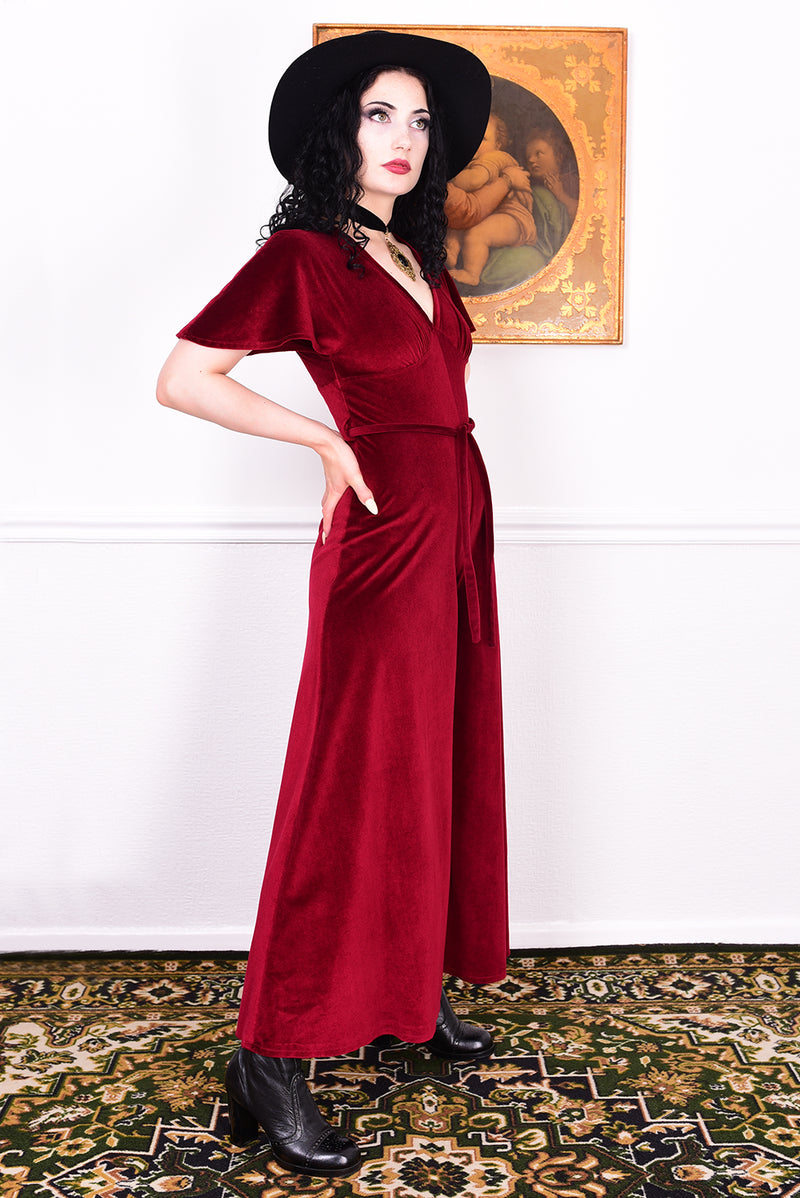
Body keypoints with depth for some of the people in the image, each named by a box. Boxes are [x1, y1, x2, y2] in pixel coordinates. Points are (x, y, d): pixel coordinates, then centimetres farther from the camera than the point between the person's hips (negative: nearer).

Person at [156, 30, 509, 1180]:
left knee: (441, 763, 14)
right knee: (356, 787, -7)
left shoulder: (417, 256, 15)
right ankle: (269, 1062, 4)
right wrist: (330, 440, -10)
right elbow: (181, 379, -14)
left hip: (455, 532, 8)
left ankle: (414, 989, 31)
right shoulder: (304, 255, -8)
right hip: (385, 538, -8)